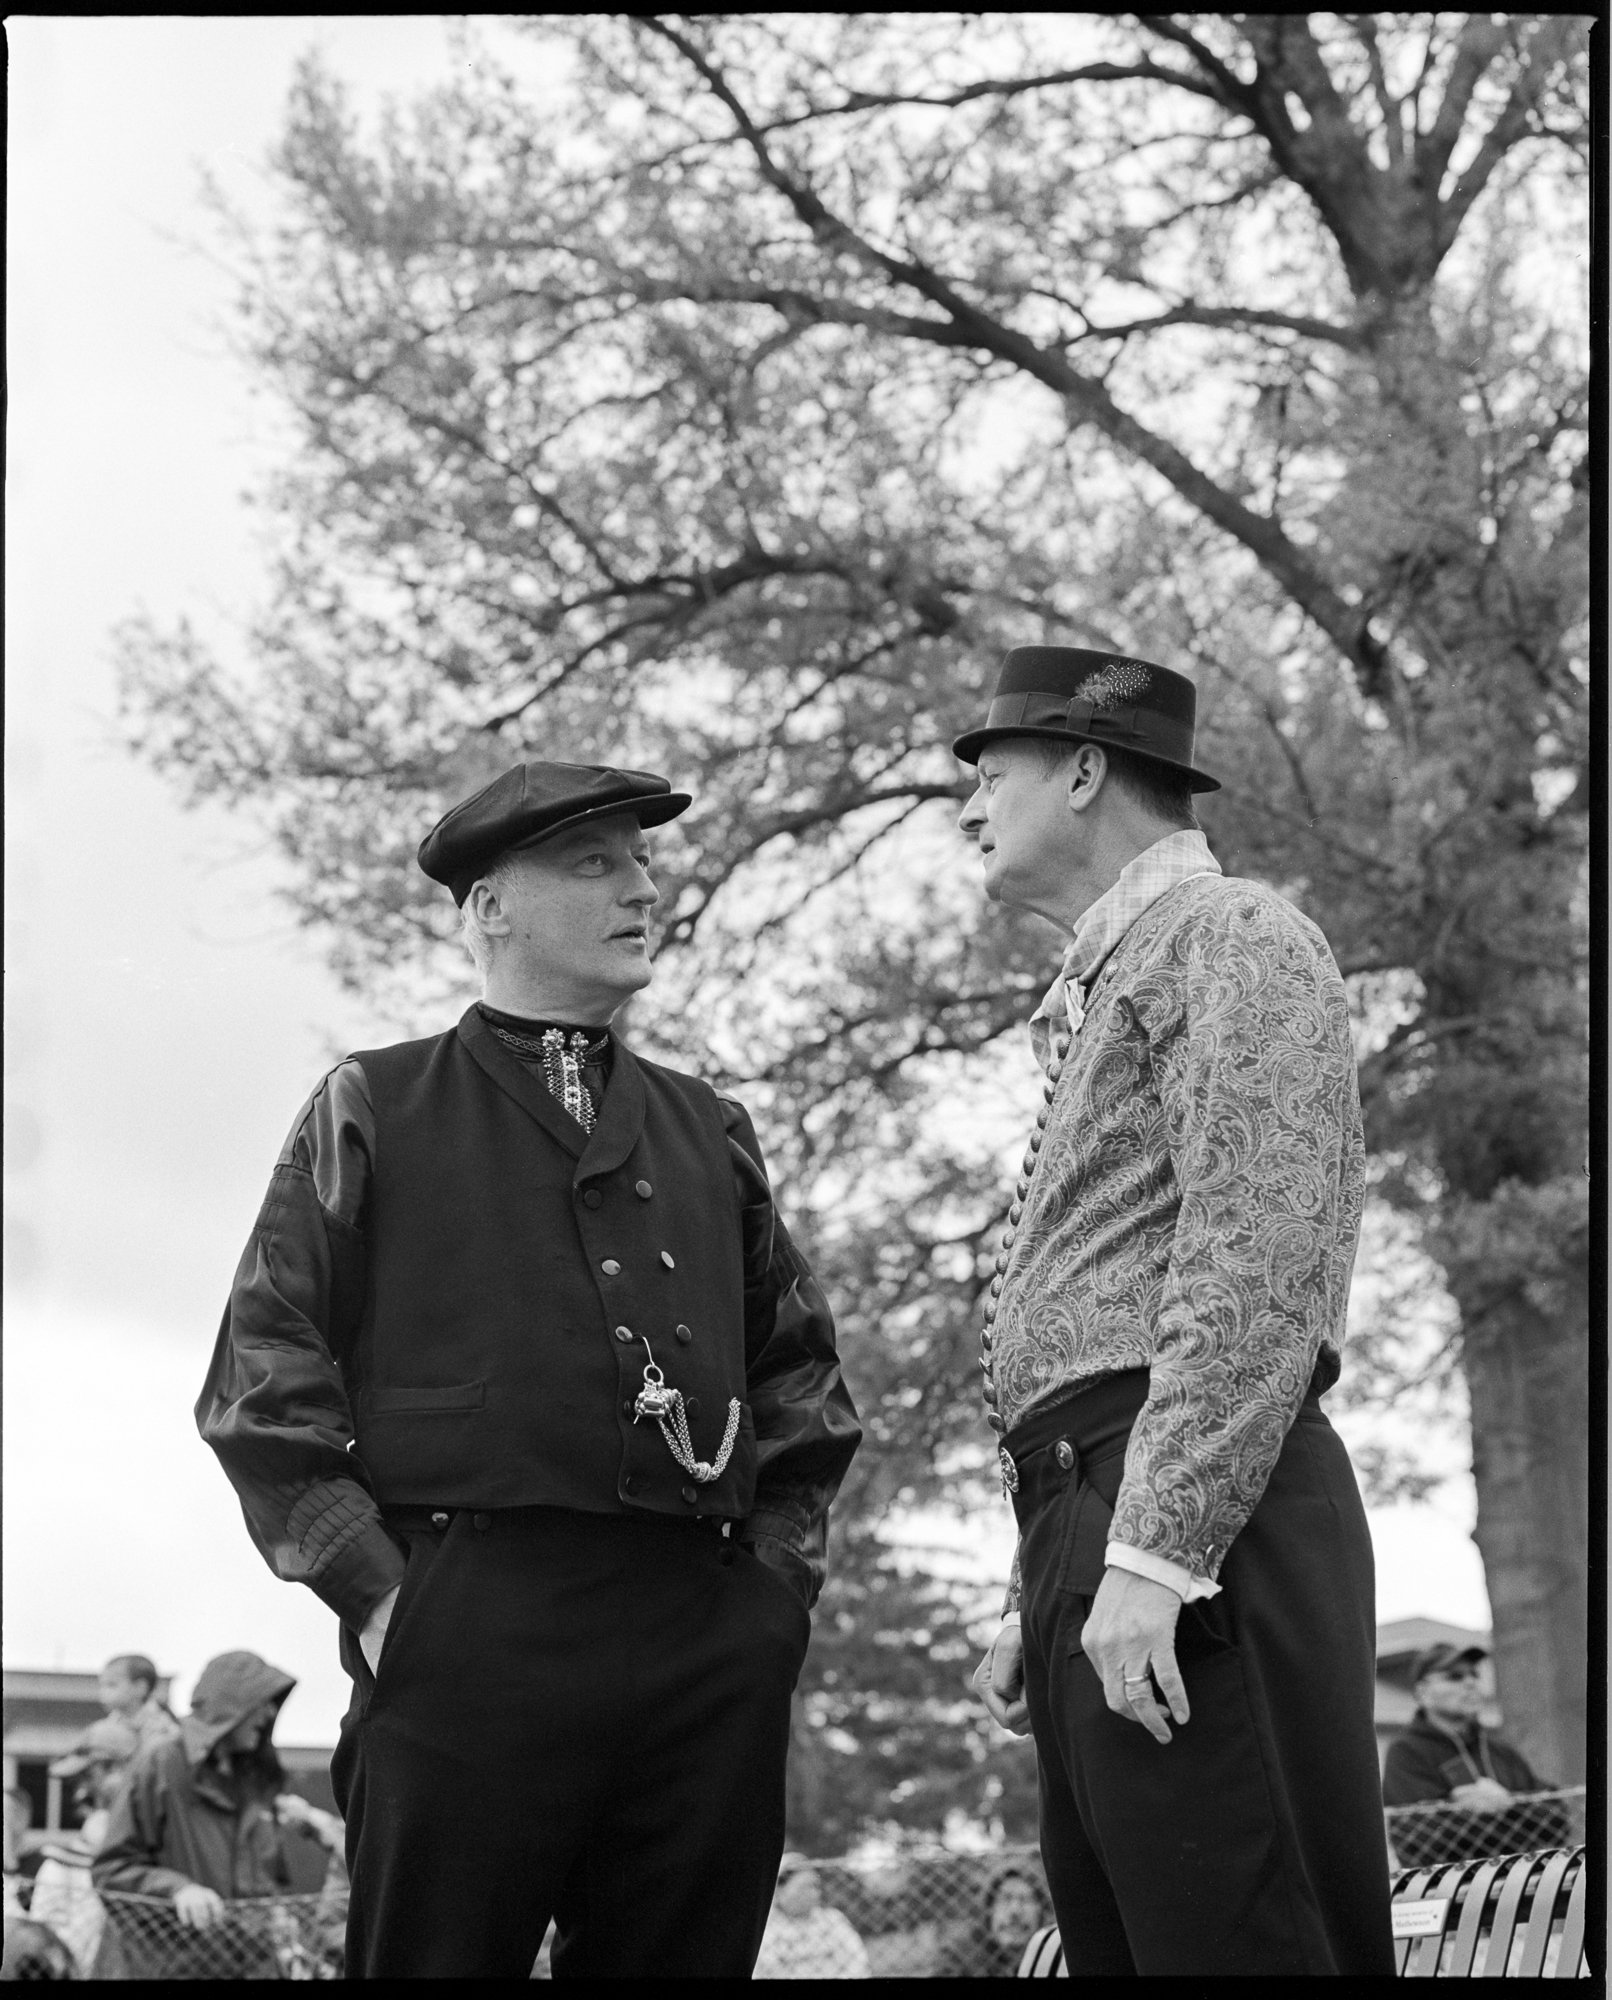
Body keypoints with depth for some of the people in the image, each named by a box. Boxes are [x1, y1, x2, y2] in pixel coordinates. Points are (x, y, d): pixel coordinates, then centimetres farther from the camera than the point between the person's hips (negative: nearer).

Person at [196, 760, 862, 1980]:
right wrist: (372, 1591, -6)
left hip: (714, 1645, 4)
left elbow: (803, 1374, 24)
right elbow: (262, 1375, 4)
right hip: (467, 1635, -3)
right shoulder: (376, 1110, 11)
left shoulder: (709, 1132, 23)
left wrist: (780, 1577, 10)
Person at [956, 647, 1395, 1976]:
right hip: (1088, 1513, 10)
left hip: (1190, 1518, -10)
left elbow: (1258, 1261, -15)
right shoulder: (1106, 986, 29)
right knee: (1115, 1933, 6)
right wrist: (1040, 1603, 23)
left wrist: (1153, 1553, -22)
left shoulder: (1227, 936, -1)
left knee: (1244, 1940, -15)